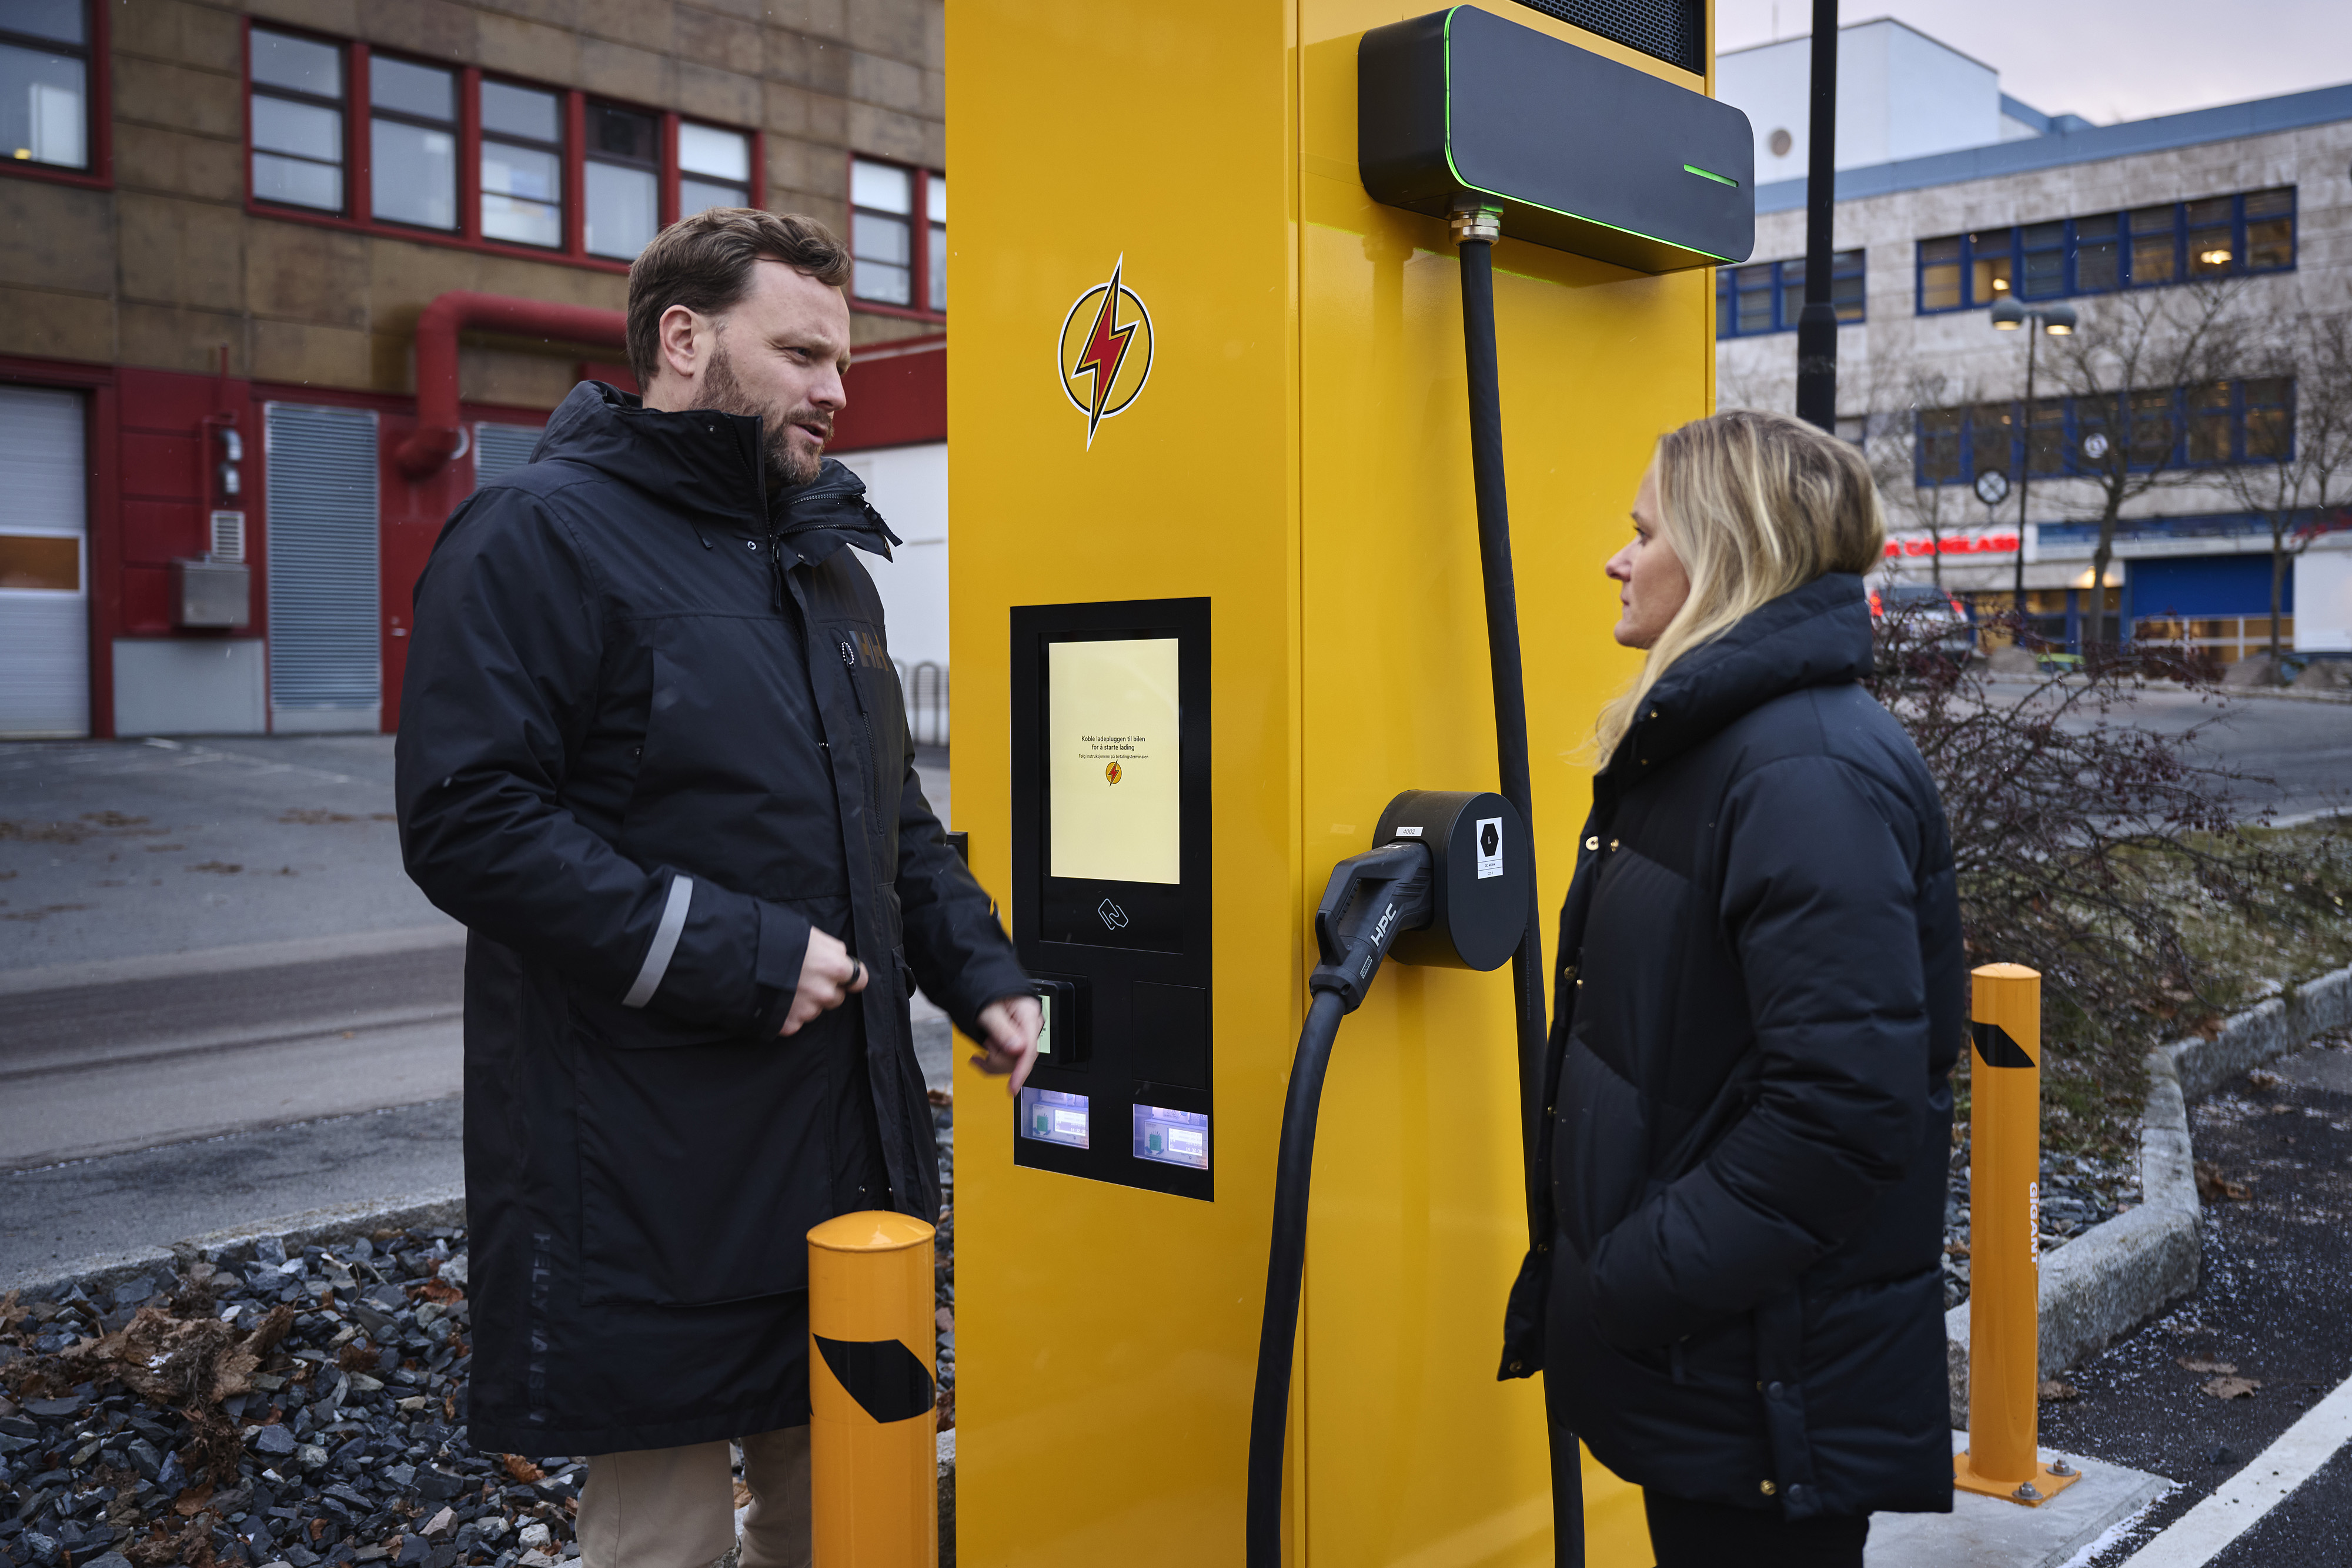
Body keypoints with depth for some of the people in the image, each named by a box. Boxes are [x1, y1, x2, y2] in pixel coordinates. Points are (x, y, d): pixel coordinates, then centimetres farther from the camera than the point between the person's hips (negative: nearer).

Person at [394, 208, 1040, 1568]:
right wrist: (733, 954, -22)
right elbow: (468, 820, -20)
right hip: (656, 1170, -7)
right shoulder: (543, 536, -9)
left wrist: (977, 972, 9)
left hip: (848, 1145, 8)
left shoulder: (827, 561, 17)